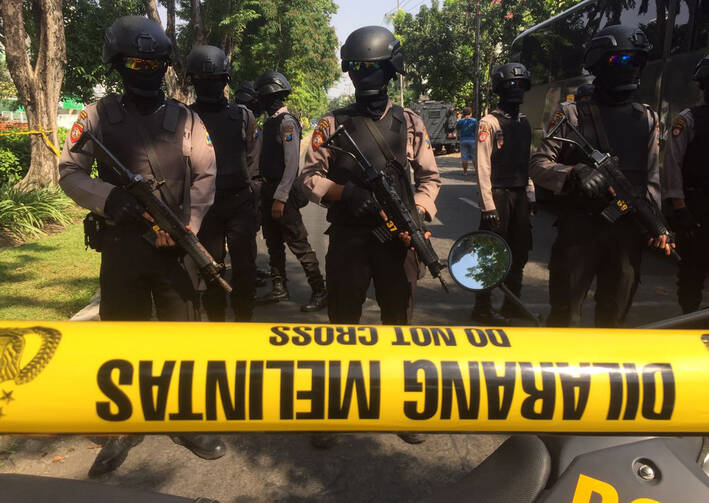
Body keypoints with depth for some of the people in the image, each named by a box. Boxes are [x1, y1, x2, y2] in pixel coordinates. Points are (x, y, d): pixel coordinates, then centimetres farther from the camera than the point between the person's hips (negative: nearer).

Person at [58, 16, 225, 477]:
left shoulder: (184, 118, 5)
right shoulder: (99, 115, 4)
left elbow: (205, 176, 1)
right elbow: (70, 171, 3)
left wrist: (188, 226, -13)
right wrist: (108, 196, -17)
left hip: (172, 245, 0)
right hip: (120, 242, 0)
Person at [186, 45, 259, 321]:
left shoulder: (243, 116, 6)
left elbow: (252, 161, 7)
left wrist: (252, 204, 4)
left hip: (240, 203, 0)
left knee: (245, 269, 3)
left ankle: (244, 322, 16)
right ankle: (216, 322, 22)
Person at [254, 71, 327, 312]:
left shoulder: (287, 123, -13)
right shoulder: (269, 122, 15)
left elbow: (291, 165, -19)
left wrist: (280, 198, -22)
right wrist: (266, 194, 16)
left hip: (283, 193, -9)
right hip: (268, 190, 9)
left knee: (299, 244, -5)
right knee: (274, 244, 15)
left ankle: (320, 292, 3)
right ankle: (279, 289, 26)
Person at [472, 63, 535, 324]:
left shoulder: (524, 123, 16)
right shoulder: (490, 122, -8)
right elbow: (483, 167, -14)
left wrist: (530, 196, 14)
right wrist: (488, 205, -18)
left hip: (519, 195, 8)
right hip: (498, 195, -8)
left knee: (519, 253, 12)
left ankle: (512, 304, 25)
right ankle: (482, 308, 8)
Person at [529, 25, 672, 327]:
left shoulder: (648, 119, 13)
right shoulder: (572, 114, 1)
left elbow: (653, 178, 15)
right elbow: (538, 166, -5)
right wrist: (574, 174, -23)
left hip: (628, 231, 4)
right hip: (580, 229, -4)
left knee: (614, 314, 14)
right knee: (566, 315, -1)